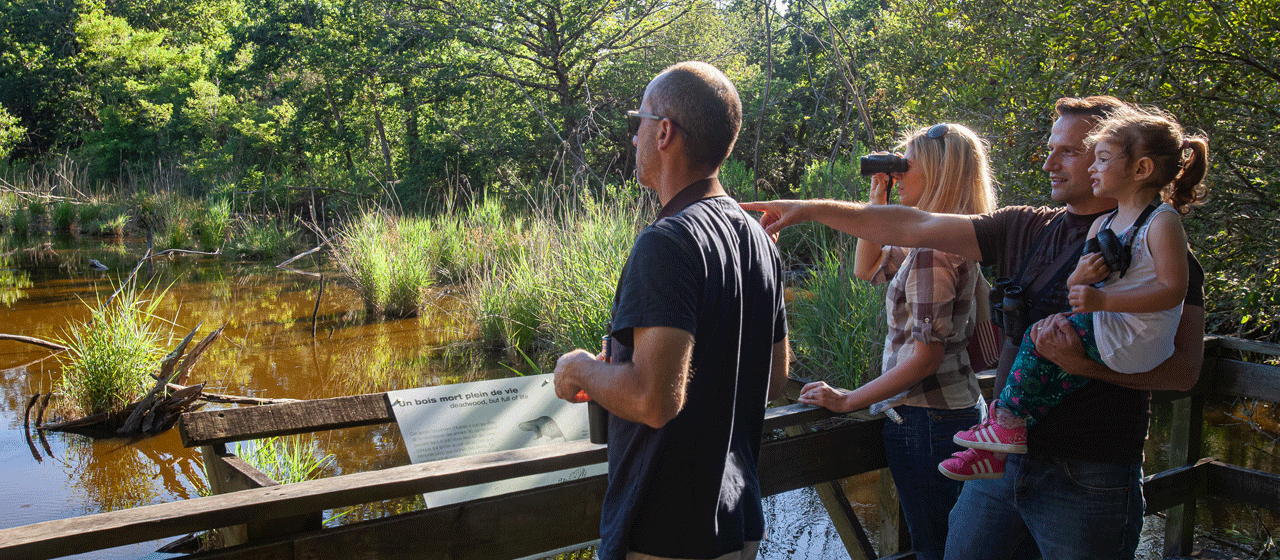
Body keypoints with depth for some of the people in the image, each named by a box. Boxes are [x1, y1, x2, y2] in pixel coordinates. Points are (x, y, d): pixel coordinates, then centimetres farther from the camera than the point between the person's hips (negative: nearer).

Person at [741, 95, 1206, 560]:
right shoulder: (1024, 229, 7)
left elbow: (1184, 370, -12)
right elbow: (914, 228, 4)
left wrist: (1086, 364, -26)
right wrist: (814, 208, 0)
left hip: (1088, 481, -5)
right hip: (1002, 461, 5)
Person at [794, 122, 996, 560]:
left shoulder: (932, 250, -20)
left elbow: (925, 356, -23)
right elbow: (867, 269, 21)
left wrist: (848, 400, -16)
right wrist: (877, 201, 11)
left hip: (925, 417, -10)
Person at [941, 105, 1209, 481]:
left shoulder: (1162, 222, -11)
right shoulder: (1102, 225, 15)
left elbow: (1172, 289, -19)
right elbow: (1080, 293, 17)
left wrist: (1101, 300, -24)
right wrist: (1077, 279, -9)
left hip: (1134, 342, -8)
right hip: (1105, 330, 8)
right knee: (1048, 368, -5)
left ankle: (1008, 423, -3)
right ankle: (996, 451, -1)